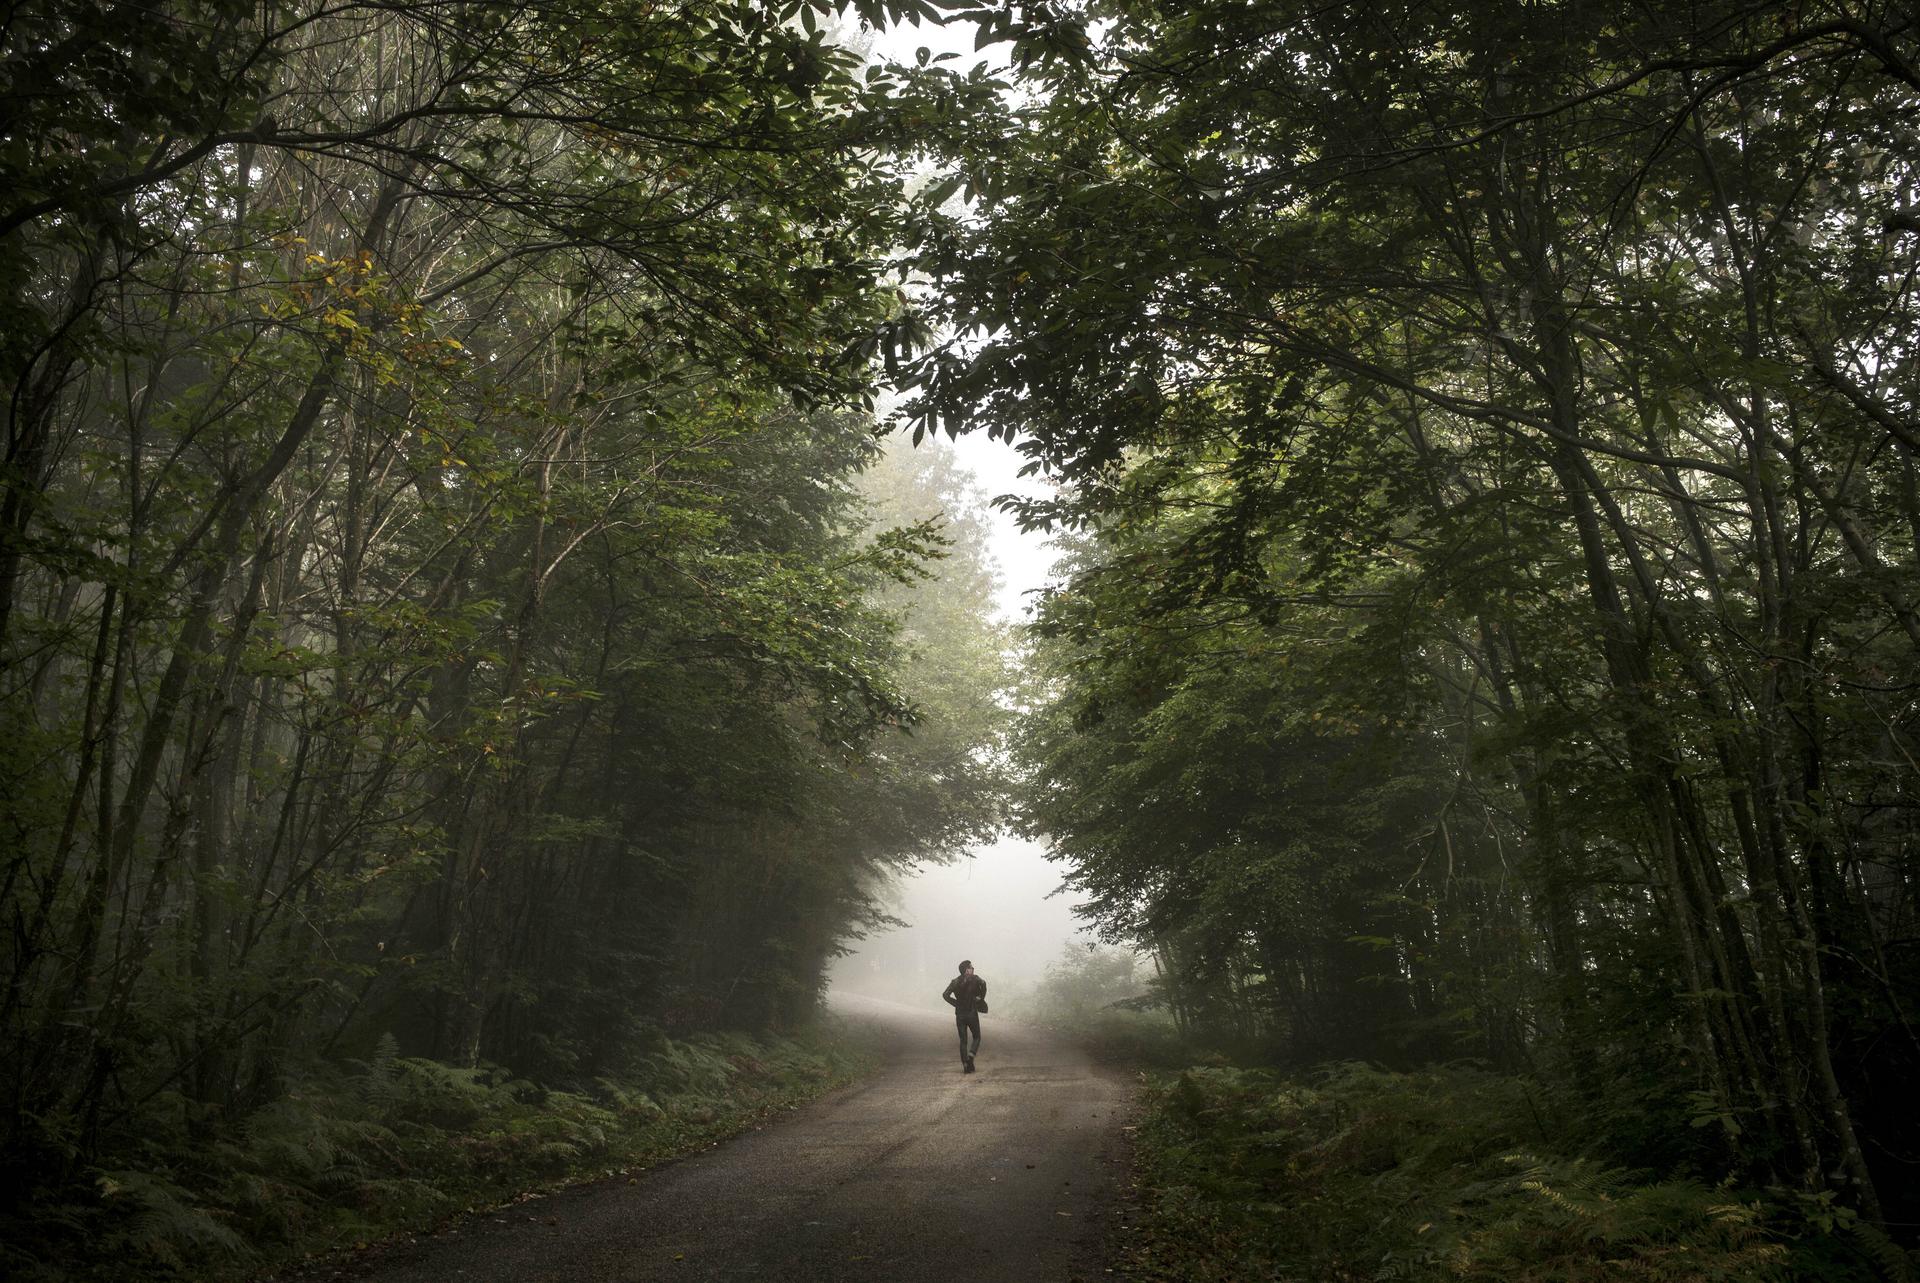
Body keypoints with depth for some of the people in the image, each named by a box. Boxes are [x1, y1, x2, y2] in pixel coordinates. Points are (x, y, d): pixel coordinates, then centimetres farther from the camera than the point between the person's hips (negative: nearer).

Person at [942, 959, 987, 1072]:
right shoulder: (974, 979, -4)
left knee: (963, 1041, 10)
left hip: (960, 1014, 3)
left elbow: (945, 995, -6)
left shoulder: (955, 982, 4)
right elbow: (983, 983, -22)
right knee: (977, 1037, 14)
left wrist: (956, 1003, 2)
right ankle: (971, 1055, -11)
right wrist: (981, 998, -8)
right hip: (972, 1013, -3)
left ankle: (965, 1065, 3)